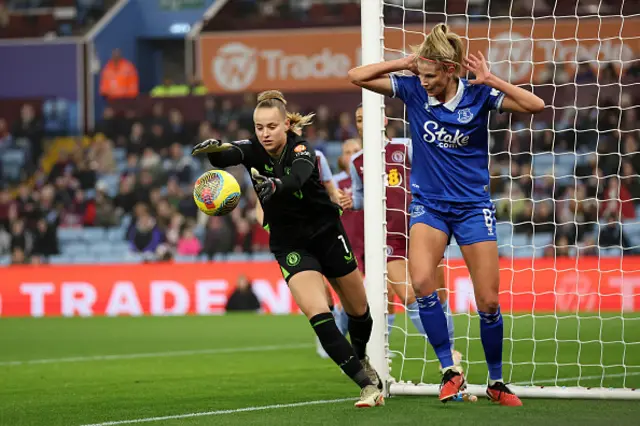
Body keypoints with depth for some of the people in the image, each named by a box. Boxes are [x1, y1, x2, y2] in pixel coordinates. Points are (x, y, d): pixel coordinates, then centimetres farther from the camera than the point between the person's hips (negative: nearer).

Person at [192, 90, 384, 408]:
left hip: (328, 234, -1)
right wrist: (214, 149, -60)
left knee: (358, 309, 15)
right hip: (290, 246, 1)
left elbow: (297, 180, -44)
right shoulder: (253, 150, -12)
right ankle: (368, 384, -16)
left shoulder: (301, 151, -21)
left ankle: (361, 359, 47)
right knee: (318, 314, -20)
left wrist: (274, 185, -67)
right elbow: (227, 156, -35)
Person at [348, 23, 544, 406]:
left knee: (488, 302, -1)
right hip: (429, 205, 1)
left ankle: (496, 381, 21)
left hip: (473, 206, -1)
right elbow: (357, 76, -6)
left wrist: (491, 80, -23)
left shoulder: (478, 95, -10)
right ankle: (450, 370, -13)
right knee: (422, 281, -25)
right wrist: (404, 63, -13)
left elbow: (536, 106, -18)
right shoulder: (413, 90, -6)